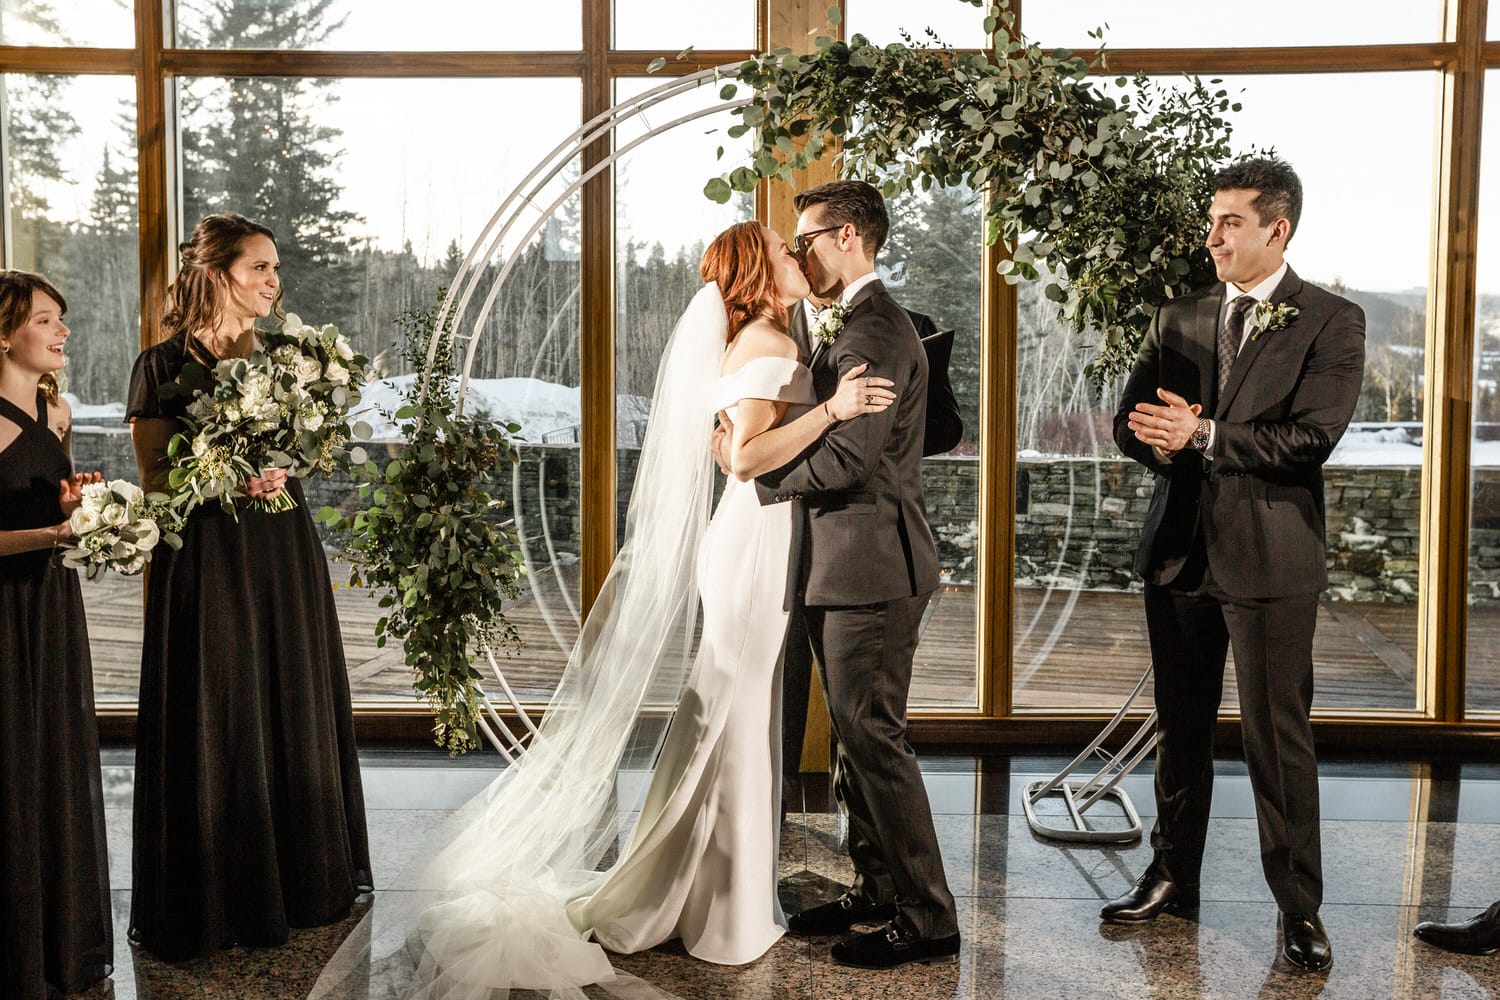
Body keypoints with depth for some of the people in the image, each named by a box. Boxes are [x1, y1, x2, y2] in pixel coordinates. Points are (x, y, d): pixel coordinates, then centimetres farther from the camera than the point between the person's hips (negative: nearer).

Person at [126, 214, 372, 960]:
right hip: (208, 556, -5)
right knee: (215, 722, 1)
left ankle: (296, 877, 24)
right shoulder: (164, 366, -4)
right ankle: (213, 898, 14)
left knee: (294, 711, 10)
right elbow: (154, 475, -5)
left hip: (285, 551, 5)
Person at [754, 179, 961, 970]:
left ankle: (926, 920, 5)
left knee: (873, 739, -5)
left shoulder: (876, 331, -15)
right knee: (855, 736, 16)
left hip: (872, 568, -11)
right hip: (844, 566, 11)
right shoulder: (851, 328, 19)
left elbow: (847, 457, -23)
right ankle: (876, 887, 29)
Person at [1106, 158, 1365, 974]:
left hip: (1269, 560, -4)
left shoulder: (1332, 322, -3)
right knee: (1180, 730, 14)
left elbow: (1310, 438, -14)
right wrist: (1162, 443, -12)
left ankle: (1299, 907, 14)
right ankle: (1173, 877, 28)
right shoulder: (1178, 321, 11)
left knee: (1279, 739, 0)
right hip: (1178, 552, 5)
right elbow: (1130, 422, 10)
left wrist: (1204, 434, -17)